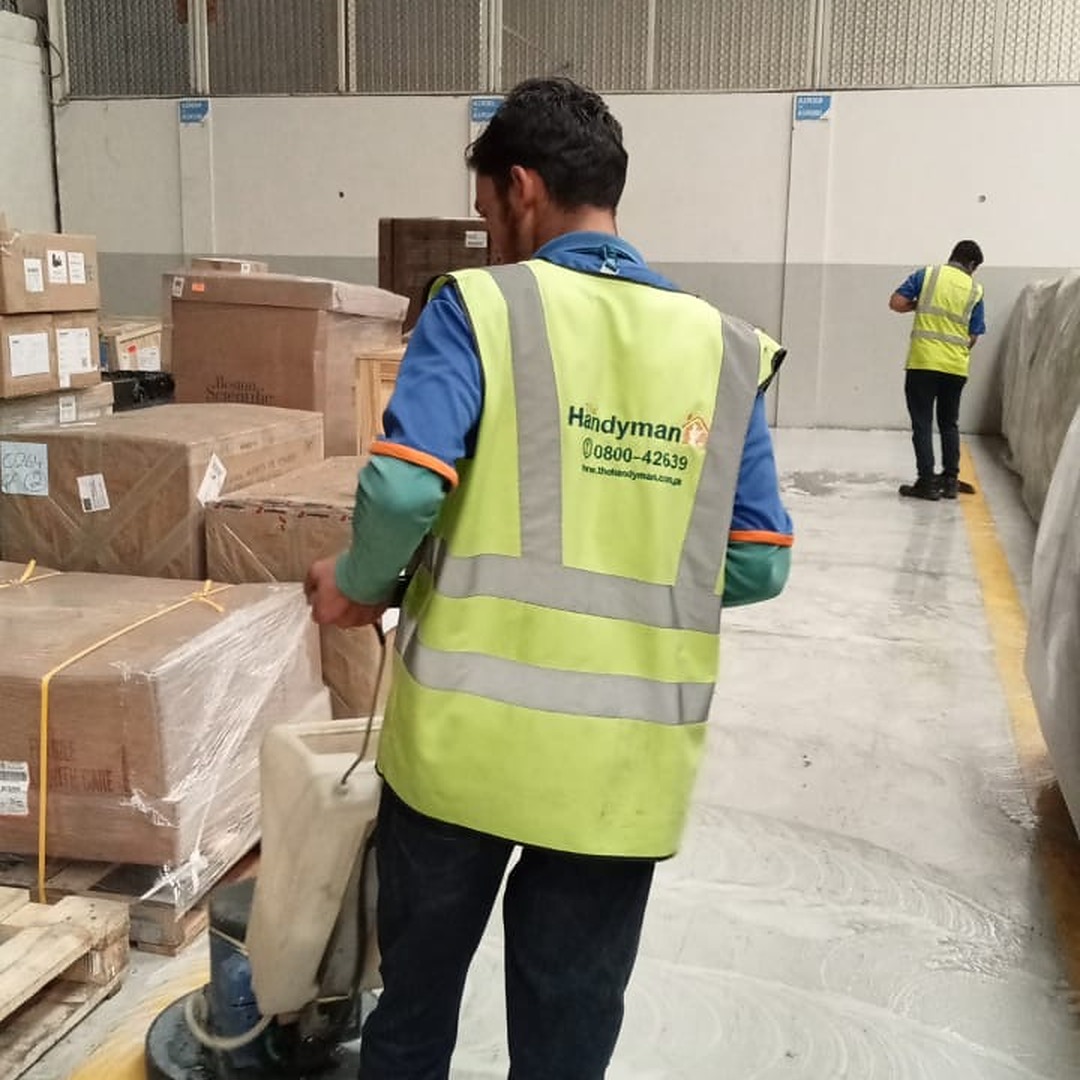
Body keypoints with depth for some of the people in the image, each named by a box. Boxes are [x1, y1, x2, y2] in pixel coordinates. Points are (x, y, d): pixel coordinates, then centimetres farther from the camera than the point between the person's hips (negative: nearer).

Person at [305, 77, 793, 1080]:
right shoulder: (723, 347, 3)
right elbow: (758, 565, 2)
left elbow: (403, 489, -20)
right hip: (626, 758, 2)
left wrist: (358, 583, 1)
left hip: (466, 734, -2)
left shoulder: (480, 307, -7)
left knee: (417, 988, 23)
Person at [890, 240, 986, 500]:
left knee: (922, 423, 2)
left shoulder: (927, 274, 0)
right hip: (956, 367, 2)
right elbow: (973, 337, 6)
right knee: (949, 424, 16)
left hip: (923, 362, -2)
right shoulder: (975, 291, 5)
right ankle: (950, 480, 19)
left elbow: (896, 303, -5)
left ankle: (926, 482, -2)